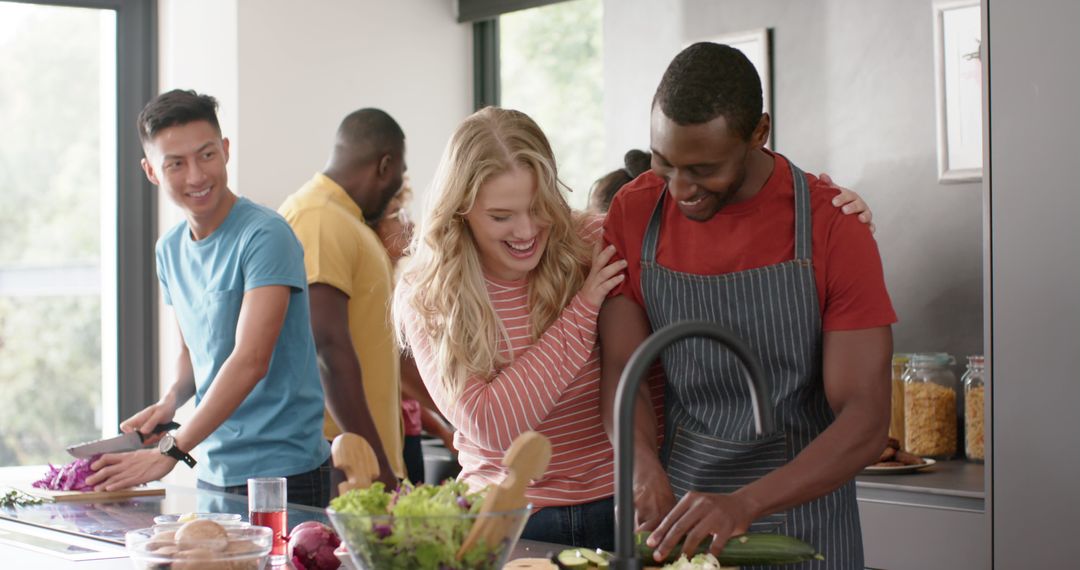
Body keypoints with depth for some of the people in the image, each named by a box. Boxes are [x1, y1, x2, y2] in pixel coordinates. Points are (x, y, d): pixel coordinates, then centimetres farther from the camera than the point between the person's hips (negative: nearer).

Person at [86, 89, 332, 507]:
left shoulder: (265, 235, -15)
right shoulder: (169, 250, 9)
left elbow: (251, 360, -23)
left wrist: (172, 450, -26)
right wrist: (170, 402, 0)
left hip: (283, 472, -7)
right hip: (213, 472, 7)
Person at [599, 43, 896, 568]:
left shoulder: (833, 227, -16)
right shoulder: (632, 214, -4)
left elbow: (866, 420, -19)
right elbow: (623, 368, -4)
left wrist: (745, 504, -32)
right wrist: (644, 464, -24)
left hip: (799, 506, -3)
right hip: (681, 504, 3)